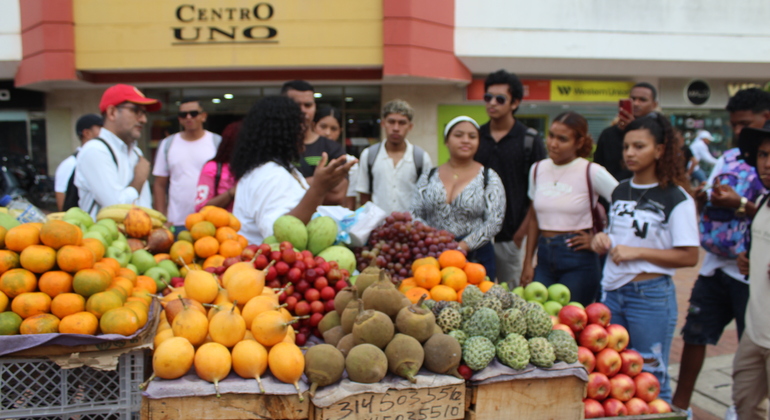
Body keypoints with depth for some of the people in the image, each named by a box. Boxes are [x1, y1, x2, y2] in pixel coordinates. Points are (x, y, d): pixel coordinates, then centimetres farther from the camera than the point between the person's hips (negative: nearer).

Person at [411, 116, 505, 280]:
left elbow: (494, 222, -6)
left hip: (474, 256, -2)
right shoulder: (428, 177, 10)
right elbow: (415, 216, 7)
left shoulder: (489, 178, 2)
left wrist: (463, 246, -18)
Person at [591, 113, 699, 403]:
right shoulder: (620, 191, 11)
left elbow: (689, 257, -13)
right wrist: (603, 240, 2)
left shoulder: (676, 198, -9)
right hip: (612, 291, 6)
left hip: (651, 295, -6)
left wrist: (637, 252, -18)